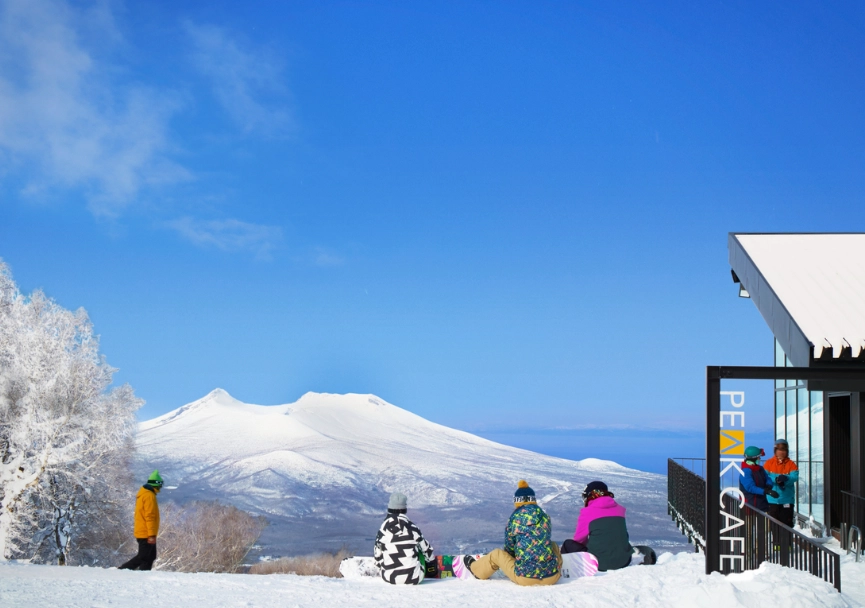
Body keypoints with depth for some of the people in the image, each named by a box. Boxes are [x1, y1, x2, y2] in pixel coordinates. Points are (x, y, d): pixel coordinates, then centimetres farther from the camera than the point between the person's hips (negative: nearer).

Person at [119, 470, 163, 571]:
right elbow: (150, 517, -20)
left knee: (150, 557, 10)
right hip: (146, 534, -10)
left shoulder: (143, 493, 15)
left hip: (141, 532, 10)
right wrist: (152, 535, -22)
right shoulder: (149, 495, -15)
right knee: (142, 557, -6)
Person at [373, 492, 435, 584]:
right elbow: (427, 549, 6)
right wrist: (432, 563, 25)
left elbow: (377, 556, 3)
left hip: (390, 579, 1)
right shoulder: (412, 528, -5)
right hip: (414, 578, -1)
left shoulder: (382, 531, -4)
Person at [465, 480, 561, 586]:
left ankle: (475, 568, 46)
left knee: (496, 554, 22)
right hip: (552, 578, 2)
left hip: (525, 579, -2)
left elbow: (509, 548, 11)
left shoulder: (514, 519, -3)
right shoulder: (545, 518, 4)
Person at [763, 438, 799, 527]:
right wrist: (776, 480, -25)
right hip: (772, 499, 0)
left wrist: (785, 478, -30)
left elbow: (794, 477, -11)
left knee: (787, 523, 6)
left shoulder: (791, 464, 3)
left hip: (787, 500, 0)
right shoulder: (769, 463, 2)